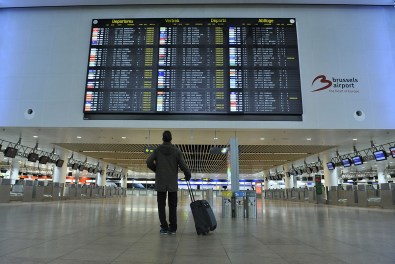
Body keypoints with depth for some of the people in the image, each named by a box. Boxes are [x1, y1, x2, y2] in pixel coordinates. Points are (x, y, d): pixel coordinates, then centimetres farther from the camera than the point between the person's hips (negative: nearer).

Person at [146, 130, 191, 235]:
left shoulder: (157, 150, 0)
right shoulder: (177, 151, -1)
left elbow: (149, 162, -6)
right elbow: (183, 165, -6)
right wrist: (188, 175, 11)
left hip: (160, 183, 0)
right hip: (173, 183, 1)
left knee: (161, 205, 7)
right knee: (172, 206, 9)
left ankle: (164, 227, 6)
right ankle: (172, 228, 11)